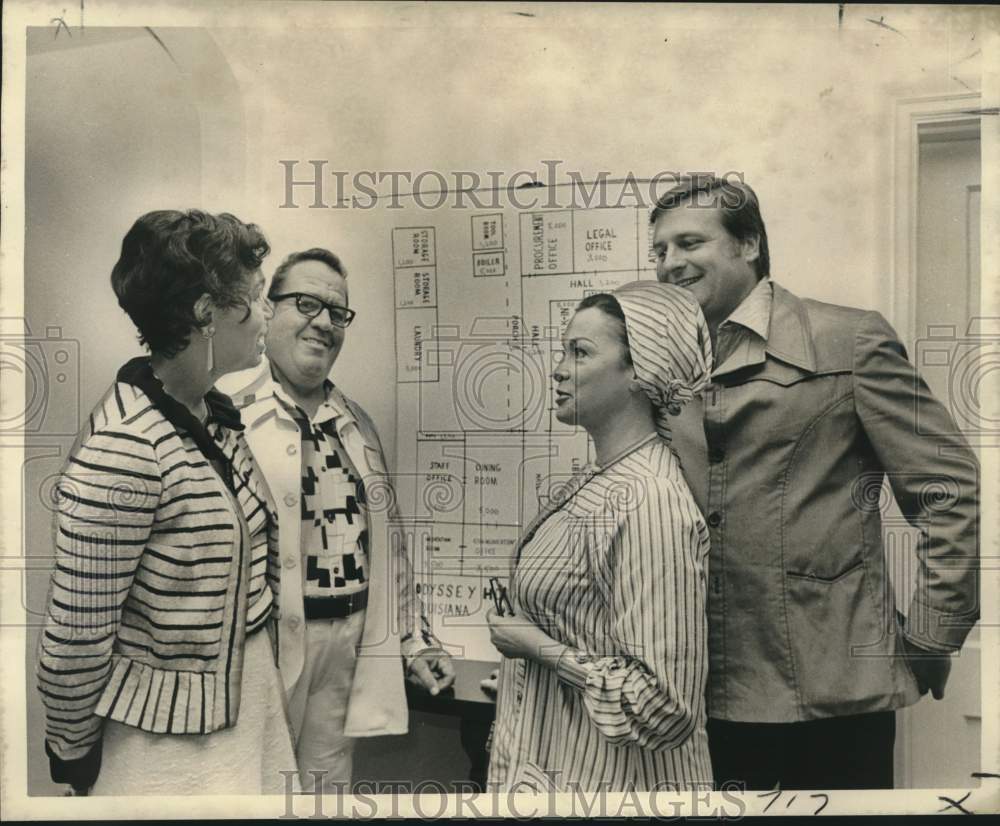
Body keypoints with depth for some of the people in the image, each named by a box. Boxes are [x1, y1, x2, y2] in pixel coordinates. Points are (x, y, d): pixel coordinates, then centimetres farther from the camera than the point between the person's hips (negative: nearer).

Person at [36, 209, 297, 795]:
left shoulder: (216, 413, -2)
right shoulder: (124, 450, -27)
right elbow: (74, 641, -19)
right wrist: (73, 755, -6)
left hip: (249, 699, 7)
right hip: (172, 746, -7)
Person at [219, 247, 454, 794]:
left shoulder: (358, 423, 13)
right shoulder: (228, 410, -11)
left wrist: (414, 638, 14)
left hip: (350, 645, 6)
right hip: (263, 641, -6)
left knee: (329, 781, 19)